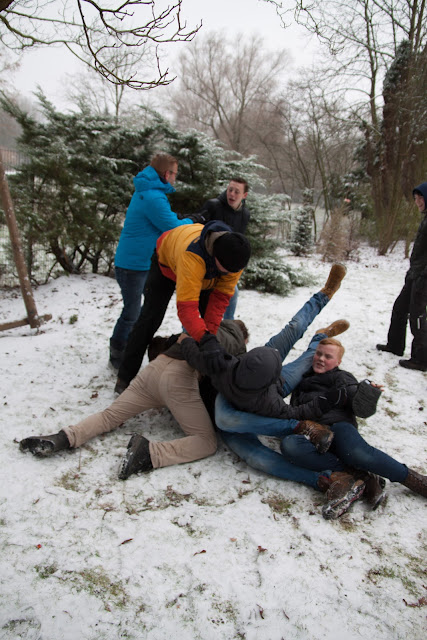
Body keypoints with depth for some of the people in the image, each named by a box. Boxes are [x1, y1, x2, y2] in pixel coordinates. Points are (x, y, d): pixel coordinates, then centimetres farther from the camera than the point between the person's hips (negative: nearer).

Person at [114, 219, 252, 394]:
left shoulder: (234, 256, -32)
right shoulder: (192, 255, -50)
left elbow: (221, 296, -25)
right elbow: (186, 306, -53)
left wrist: (210, 331, -32)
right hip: (167, 260, -5)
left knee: (210, 317, -2)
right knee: (150, 318, -8)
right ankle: (125, 377, 1)